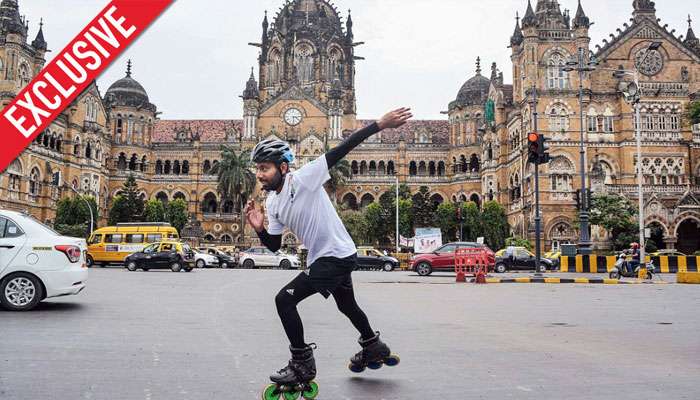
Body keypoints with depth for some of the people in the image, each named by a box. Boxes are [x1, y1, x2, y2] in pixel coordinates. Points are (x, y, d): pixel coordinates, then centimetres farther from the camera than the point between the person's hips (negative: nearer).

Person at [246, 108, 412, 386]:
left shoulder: (304, 178, -20)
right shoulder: (272, 204, 2)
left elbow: (342, 149, -26)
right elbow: (274, 245, 8)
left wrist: (380, 124, -30)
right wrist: (259, 228, -13)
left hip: (338, 255, -9)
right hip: (320, 259, 9)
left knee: (284, 300, -15)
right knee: (347, 306, 29)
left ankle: (302, 363, -2)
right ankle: (373, 346, 53)